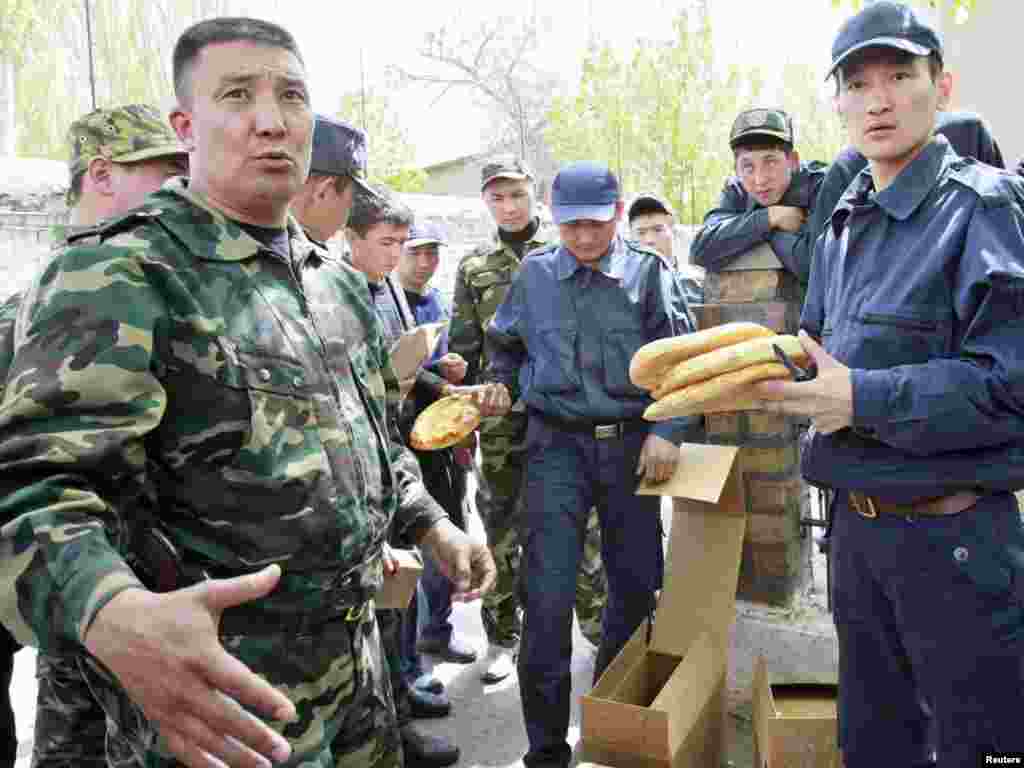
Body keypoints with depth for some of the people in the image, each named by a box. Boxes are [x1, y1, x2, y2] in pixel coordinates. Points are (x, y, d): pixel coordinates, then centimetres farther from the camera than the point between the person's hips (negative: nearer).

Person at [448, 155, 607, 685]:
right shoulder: (473, 268, 10)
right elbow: (463, 349, 11)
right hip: (502, 414, 2)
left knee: (581, 522, 6)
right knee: (500, 527, 8)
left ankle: (597, 618, 24)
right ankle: (503, 635, 23)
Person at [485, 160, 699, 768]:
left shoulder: (650, 273, 0)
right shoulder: (534, 274, 4)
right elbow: (502, 346, 20)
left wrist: (668, 431, -12)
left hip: (631, 444, 1)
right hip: (556, 445, 0)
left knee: (637, 582, 13)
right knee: (547, 596, -4)